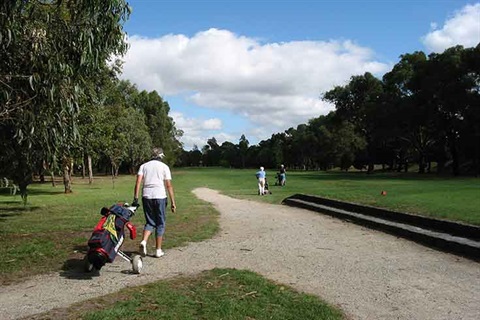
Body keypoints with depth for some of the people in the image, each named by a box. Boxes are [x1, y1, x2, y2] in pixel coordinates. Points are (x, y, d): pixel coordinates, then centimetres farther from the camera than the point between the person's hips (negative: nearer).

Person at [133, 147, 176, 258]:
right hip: (160, 197, -3)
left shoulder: (144, 166, 11)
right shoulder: (164, 167, 4)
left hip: (146, 196, 3)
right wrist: (172, 202, 0)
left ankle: (144, 241, -10)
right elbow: (169, 185, -2)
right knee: (160, 224, 8)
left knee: (150, 222, 14)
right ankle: (158, 250, 10)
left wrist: (135, 198, -2)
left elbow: (138, 182, -1)